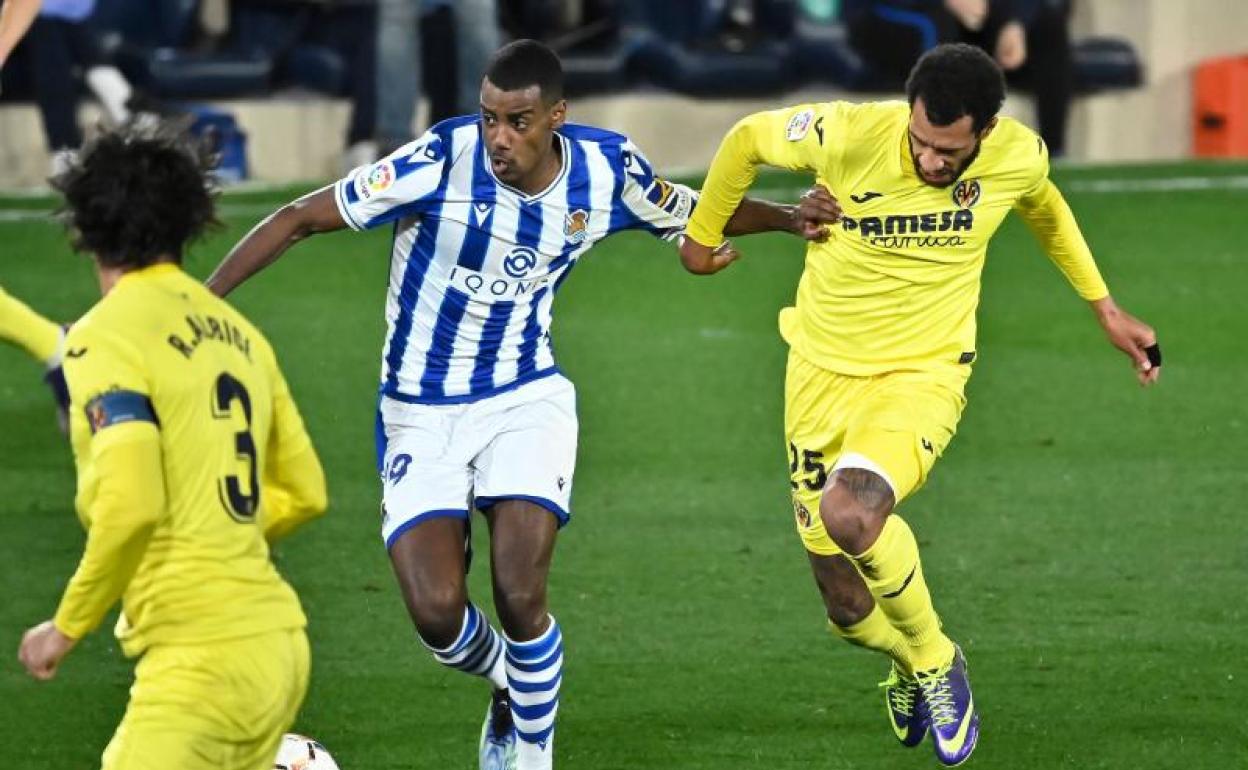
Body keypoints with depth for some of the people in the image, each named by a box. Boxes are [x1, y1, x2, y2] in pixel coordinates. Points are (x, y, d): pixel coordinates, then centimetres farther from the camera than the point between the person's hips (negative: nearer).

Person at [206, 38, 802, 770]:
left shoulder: (607, 171, -10)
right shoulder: (440, 163, -22)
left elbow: (697, 214, 12)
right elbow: (301, 218, -17)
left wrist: (795, 215, 1)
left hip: (525, 400, 1)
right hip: (421, 414, -1)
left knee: (521, 595, -16)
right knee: (438, 612, -13)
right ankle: (507, 686, 24)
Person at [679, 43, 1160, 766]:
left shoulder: (1019, 158, -15)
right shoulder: (845, 135, -22)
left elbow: (1045, 207, 12)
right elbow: (748, 138, -1)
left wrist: (1106, 309, 16)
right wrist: (701, 234, 12)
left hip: (923, 375, -1)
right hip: (823, 372, 1)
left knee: (849, 512, -34)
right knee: (851, 611, 5)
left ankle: (935, 662, -6)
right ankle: (908, 661, 45)